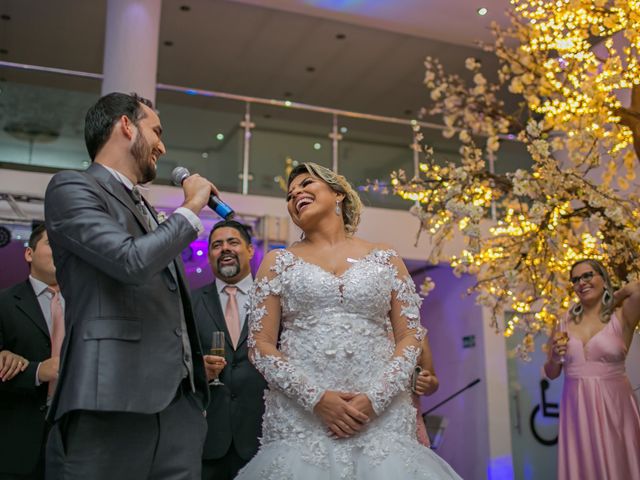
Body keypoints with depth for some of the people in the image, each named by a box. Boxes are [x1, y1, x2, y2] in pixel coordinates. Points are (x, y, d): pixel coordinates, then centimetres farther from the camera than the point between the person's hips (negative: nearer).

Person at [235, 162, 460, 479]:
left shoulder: (385, 260, 9)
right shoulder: (278, 263, 9)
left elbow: (410, 337, 5)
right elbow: (260, 345, 2)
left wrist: (375, 399, -10)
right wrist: (315, 397, -11)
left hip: (381, 414, 0)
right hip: (300, 416, 0)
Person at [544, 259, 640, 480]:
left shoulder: (621, 317, -3)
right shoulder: (564, 324, 7)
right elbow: (551, 374, 14)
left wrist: (616, 297, -4)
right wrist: (555, 358, -8)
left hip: (614, 406, -3)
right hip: (576, 409, 3)